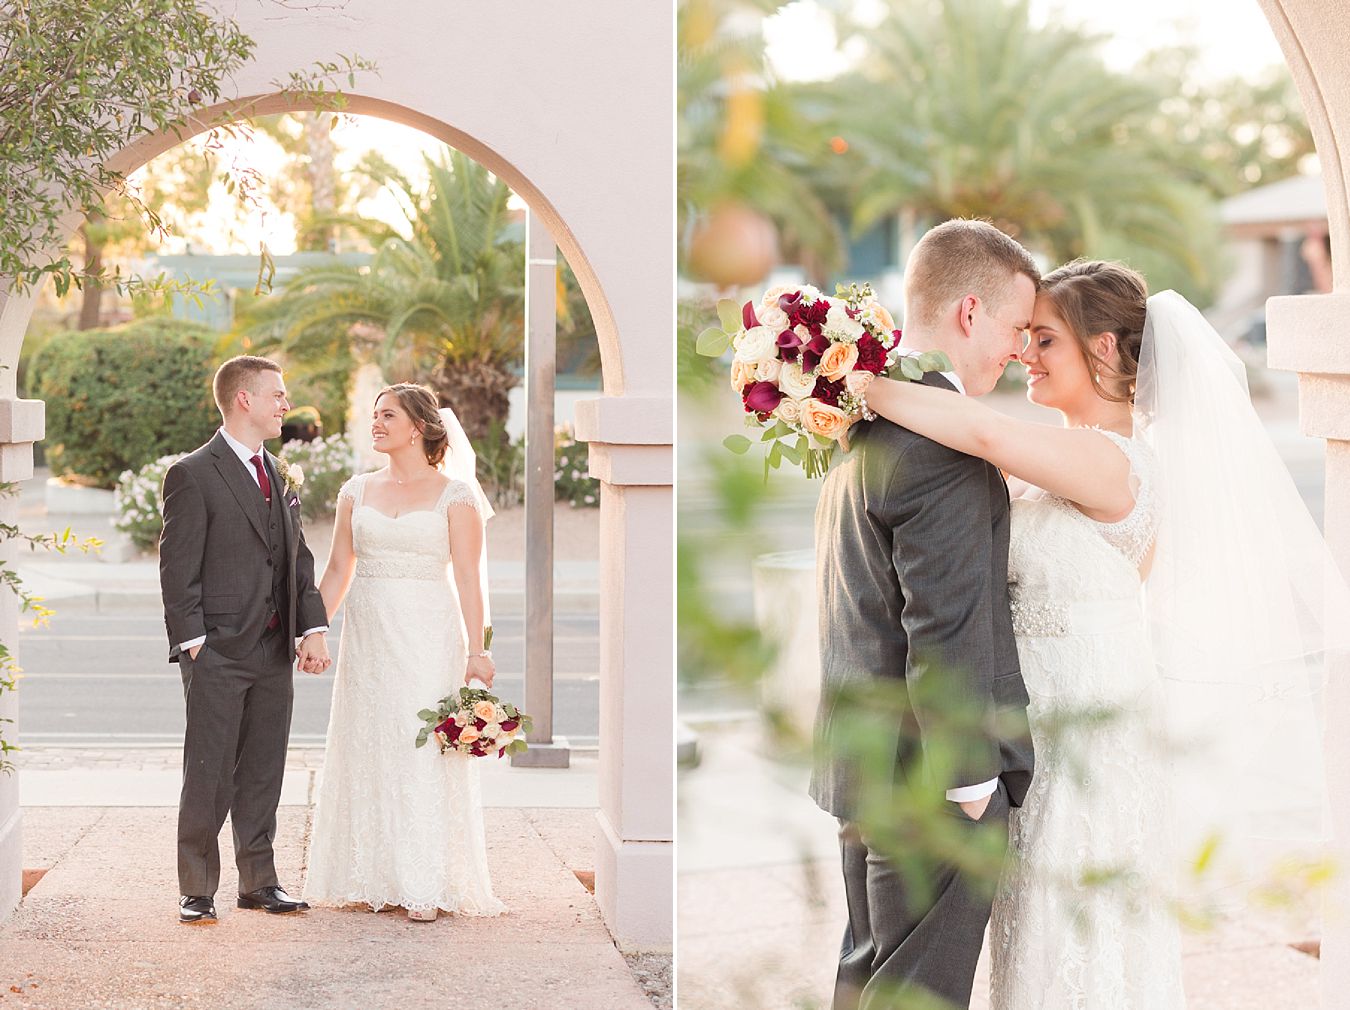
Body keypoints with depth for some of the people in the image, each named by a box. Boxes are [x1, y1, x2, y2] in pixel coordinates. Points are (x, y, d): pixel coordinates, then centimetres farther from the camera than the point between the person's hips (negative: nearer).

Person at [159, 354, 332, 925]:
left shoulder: (276, 473, 15)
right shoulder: (193, 475, -8)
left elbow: (298, 556, 15)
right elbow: (178, 570, -10)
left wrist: (313, 627, 4)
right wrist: (193, 643, -15)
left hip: (274, 652, 7)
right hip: (218, 654, -7)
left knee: (263, 774, 11)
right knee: (208, 777, -1)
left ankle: (259, 882, 20)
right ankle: (197, 891, 8)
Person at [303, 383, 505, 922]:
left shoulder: (454, 494, -2)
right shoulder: (357, 491, 10)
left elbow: (468, 578, -6)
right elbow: (338, 570, 12)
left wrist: (476, 650, -13)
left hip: (427, 636, -4)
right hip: (367, 635, 4)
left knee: (424, 755, -4)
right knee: (366, 751, 6)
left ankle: (424, 887, 2)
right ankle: (370, 878, 14)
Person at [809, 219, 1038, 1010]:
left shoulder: (867, 417, 11)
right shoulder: (941, 438, -21)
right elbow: (947, 630, -23)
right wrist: (970, 780, -17)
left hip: (862, 765, 10)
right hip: (930, 775, -10)